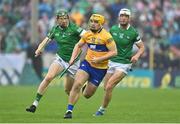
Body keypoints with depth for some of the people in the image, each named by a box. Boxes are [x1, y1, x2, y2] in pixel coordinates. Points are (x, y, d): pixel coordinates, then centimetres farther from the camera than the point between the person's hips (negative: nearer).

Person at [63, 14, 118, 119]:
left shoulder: (106, 36, -16)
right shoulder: (87, 34, 1)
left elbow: (114, 52, -17)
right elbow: (78, 46, 18)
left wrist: (99, 59, -22)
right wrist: (73, 58, 4)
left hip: (100, 69, -3)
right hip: (87, 63, 3)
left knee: (87, 95, 4)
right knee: (77, 84, -20)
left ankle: (89, 87, 43)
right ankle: (69, 111, -12)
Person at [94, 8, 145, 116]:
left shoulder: (133, 33, -9)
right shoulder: (113, 29, 3)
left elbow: (142, 47, -1)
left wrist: (137, 56, -20)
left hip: (124, 64, -5)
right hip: (112, 62, 5)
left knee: (109, 87, -15)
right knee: (106, 88, 5)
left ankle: (102, 109, 0)